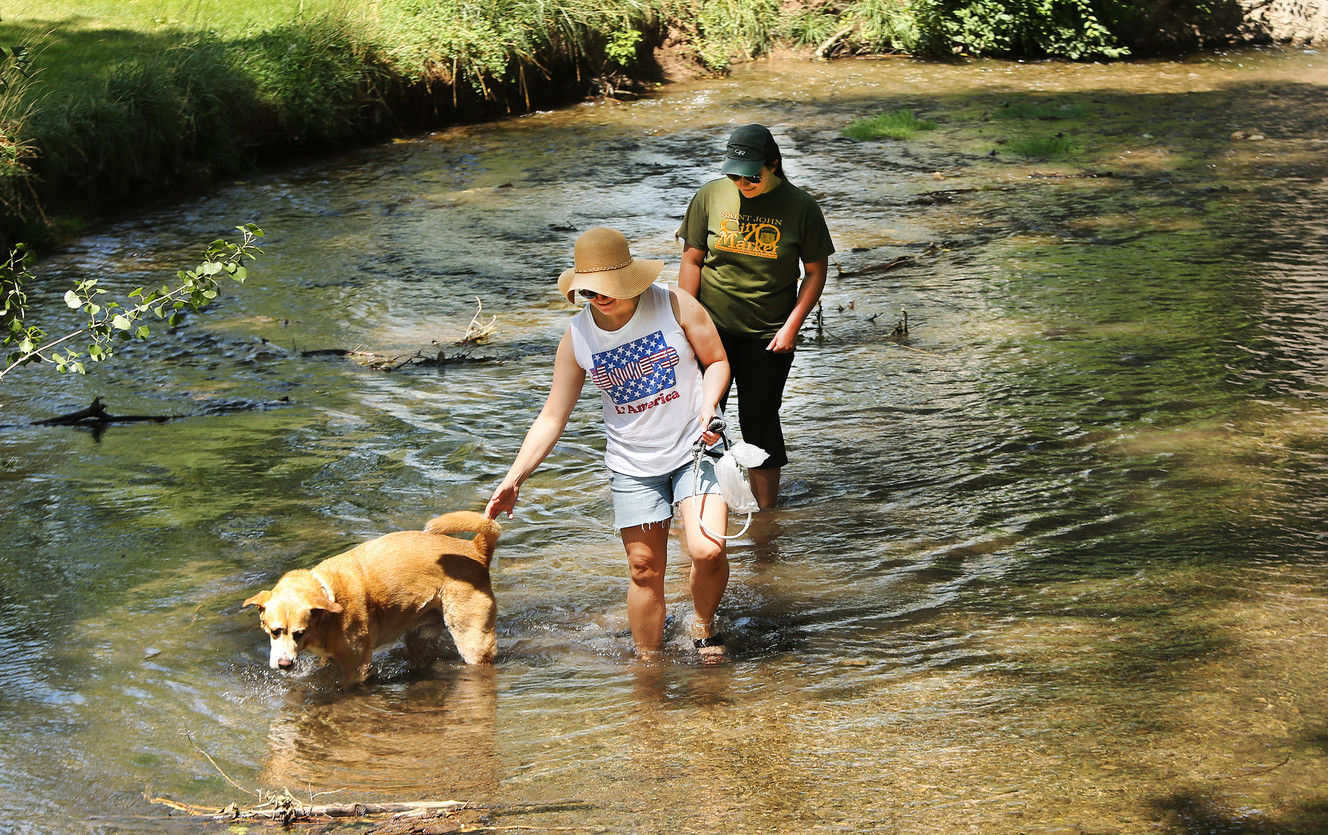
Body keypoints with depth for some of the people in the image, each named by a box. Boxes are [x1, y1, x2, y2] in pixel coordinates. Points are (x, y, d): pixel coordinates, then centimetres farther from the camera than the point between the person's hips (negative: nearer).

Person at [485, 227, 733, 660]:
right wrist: (514, 478, -10)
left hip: (695, 447, -2)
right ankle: (648, 662, 21)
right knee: (644, 569, 3)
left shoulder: (674, 304, -12)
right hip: (632, 463, 2)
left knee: (707, 551, -18)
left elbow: (716, 361, 1)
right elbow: (552, 418, -2)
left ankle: (704, 624, 11)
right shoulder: (577, 338, -7)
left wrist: (708, 406, -18)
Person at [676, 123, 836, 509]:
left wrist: (792, 325, -7)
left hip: (769, 336, -1)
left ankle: (766, 511, 19)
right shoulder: (711, 196, -4)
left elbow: (816, 271, 1)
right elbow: (692, 260, 3)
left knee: (761, 422, 5)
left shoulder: (801, 207, -7)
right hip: (711, 328, 1)